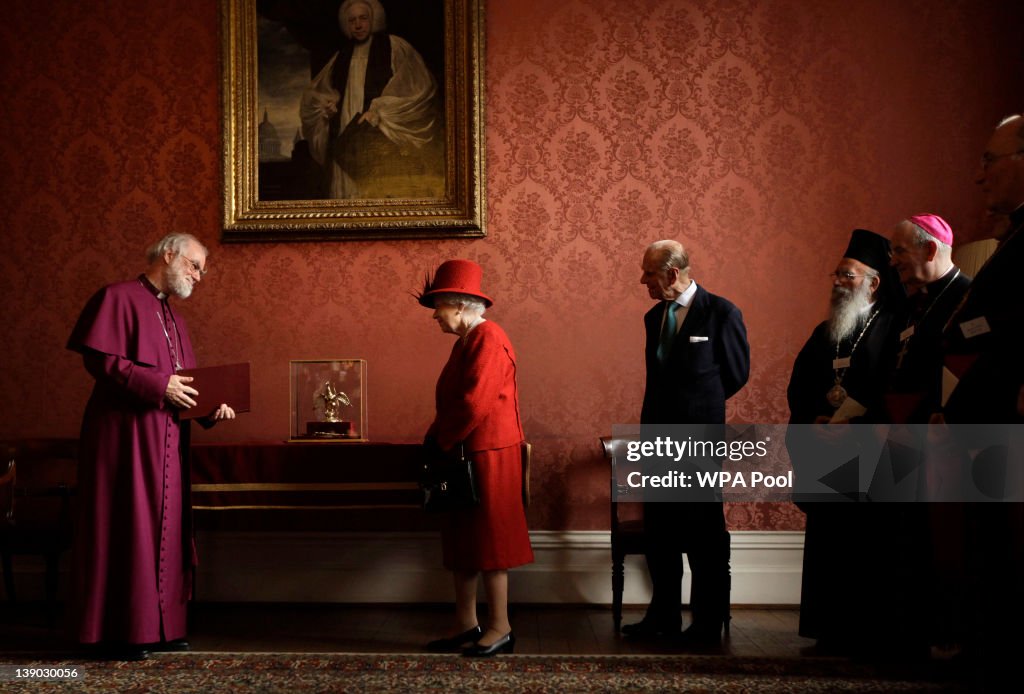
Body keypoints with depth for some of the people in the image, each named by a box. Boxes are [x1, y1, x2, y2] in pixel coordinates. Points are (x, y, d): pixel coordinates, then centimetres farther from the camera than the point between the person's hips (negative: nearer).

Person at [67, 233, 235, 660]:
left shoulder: (173, 318, 21)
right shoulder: (119, 298, -5)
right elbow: (98, 358, -16)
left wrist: (210, 408, 1)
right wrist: (158, 385, -19)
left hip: (167, 441, 9)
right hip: (126, 435, -9)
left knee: (164, 527, 8)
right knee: (127, 527, -6)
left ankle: (157, 627, 14)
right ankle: (120, 633, 0)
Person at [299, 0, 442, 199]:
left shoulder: (394, 47, 4)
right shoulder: (343, 55, 19)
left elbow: (420, 86, -6)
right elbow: (312, 94, 26)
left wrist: (379, 111, -12)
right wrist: (325, 105, 2)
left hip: (384, 141, -4)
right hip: (347, 140, 5)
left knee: (384, 195, -14)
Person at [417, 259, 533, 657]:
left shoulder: (488, 339, -16)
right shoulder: (466, 342, 15)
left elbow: (474, 403, -23)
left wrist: (440, 441, -12)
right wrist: (436, 438, 4)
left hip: (487, 456, -10)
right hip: (464, 455, 10)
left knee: (489, 542, -3)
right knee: (461, 541, 12)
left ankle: (500, 629, 7)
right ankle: (466, 626, 20)